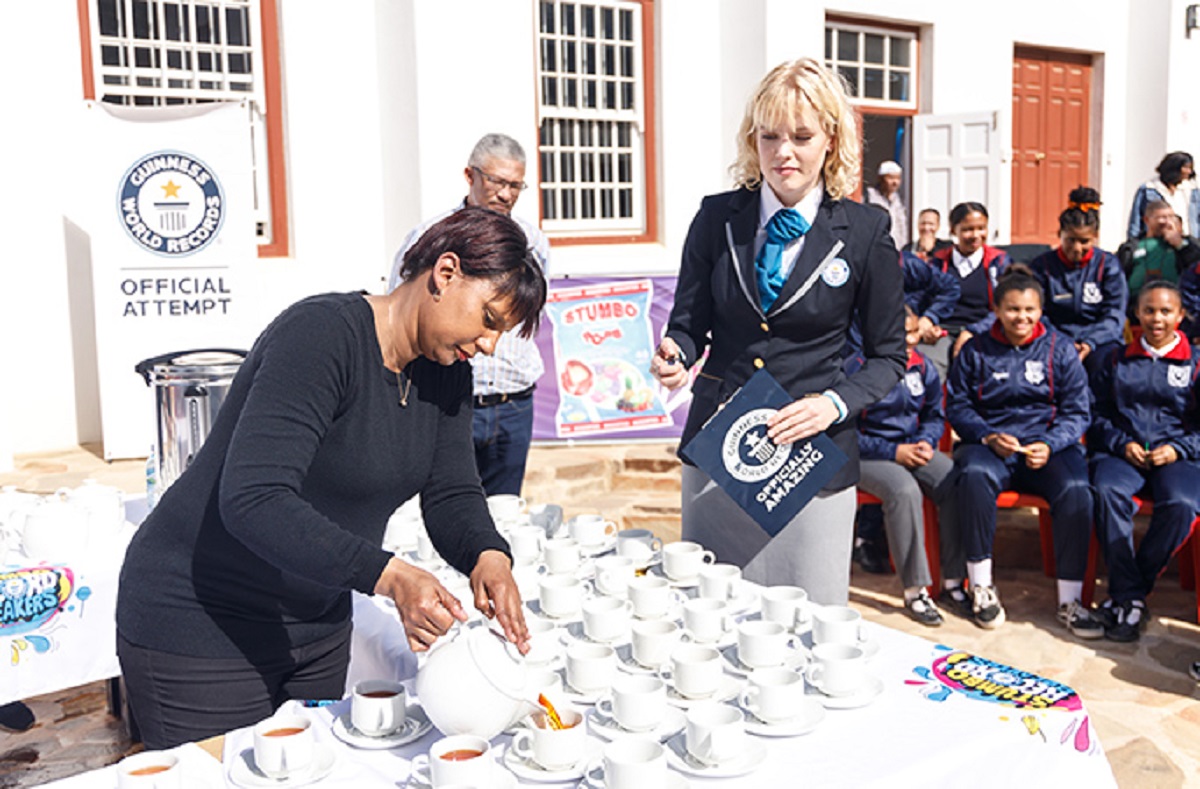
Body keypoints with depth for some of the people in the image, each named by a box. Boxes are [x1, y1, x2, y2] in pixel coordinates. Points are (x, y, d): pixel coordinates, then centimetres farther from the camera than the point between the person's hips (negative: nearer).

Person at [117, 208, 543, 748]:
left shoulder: (445, 370, 1)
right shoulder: (322, 335, -26)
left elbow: (450, 494, -1)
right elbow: (253, 499, -34)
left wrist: (489, 555, -22)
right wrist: (388, 576, -42)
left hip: (318, 627, 8)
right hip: (200, 625, -8)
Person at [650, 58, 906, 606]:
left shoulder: (866, 232, -2)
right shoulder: (717, 218, 3)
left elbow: (888, 356, 3)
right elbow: (689, 323, 6)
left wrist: (835, 404, -14)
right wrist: (675, 356, -16)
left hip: (814, 456, -2)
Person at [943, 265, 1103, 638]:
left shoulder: (1060, 349, 8)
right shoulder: (976, 350, 9)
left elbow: (1077, 411, 5)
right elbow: (957, 406, 6)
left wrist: (1049, 445, -14)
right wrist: (989, 438, -12)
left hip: (1049, 445, 1)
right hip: (989, 444, 0)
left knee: (1076, 489, -31)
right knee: (975, 475, -36)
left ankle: (1070, 600, -19)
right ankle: (981, 585, -23)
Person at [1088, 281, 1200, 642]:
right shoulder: (1117, 359, 18)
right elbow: (1097, 413, 13)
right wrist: (1122, 444, -4)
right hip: (1122, 452, 1)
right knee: (1108, 492, -35)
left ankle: (1124, 593, -18)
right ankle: (1129, 594, -27)